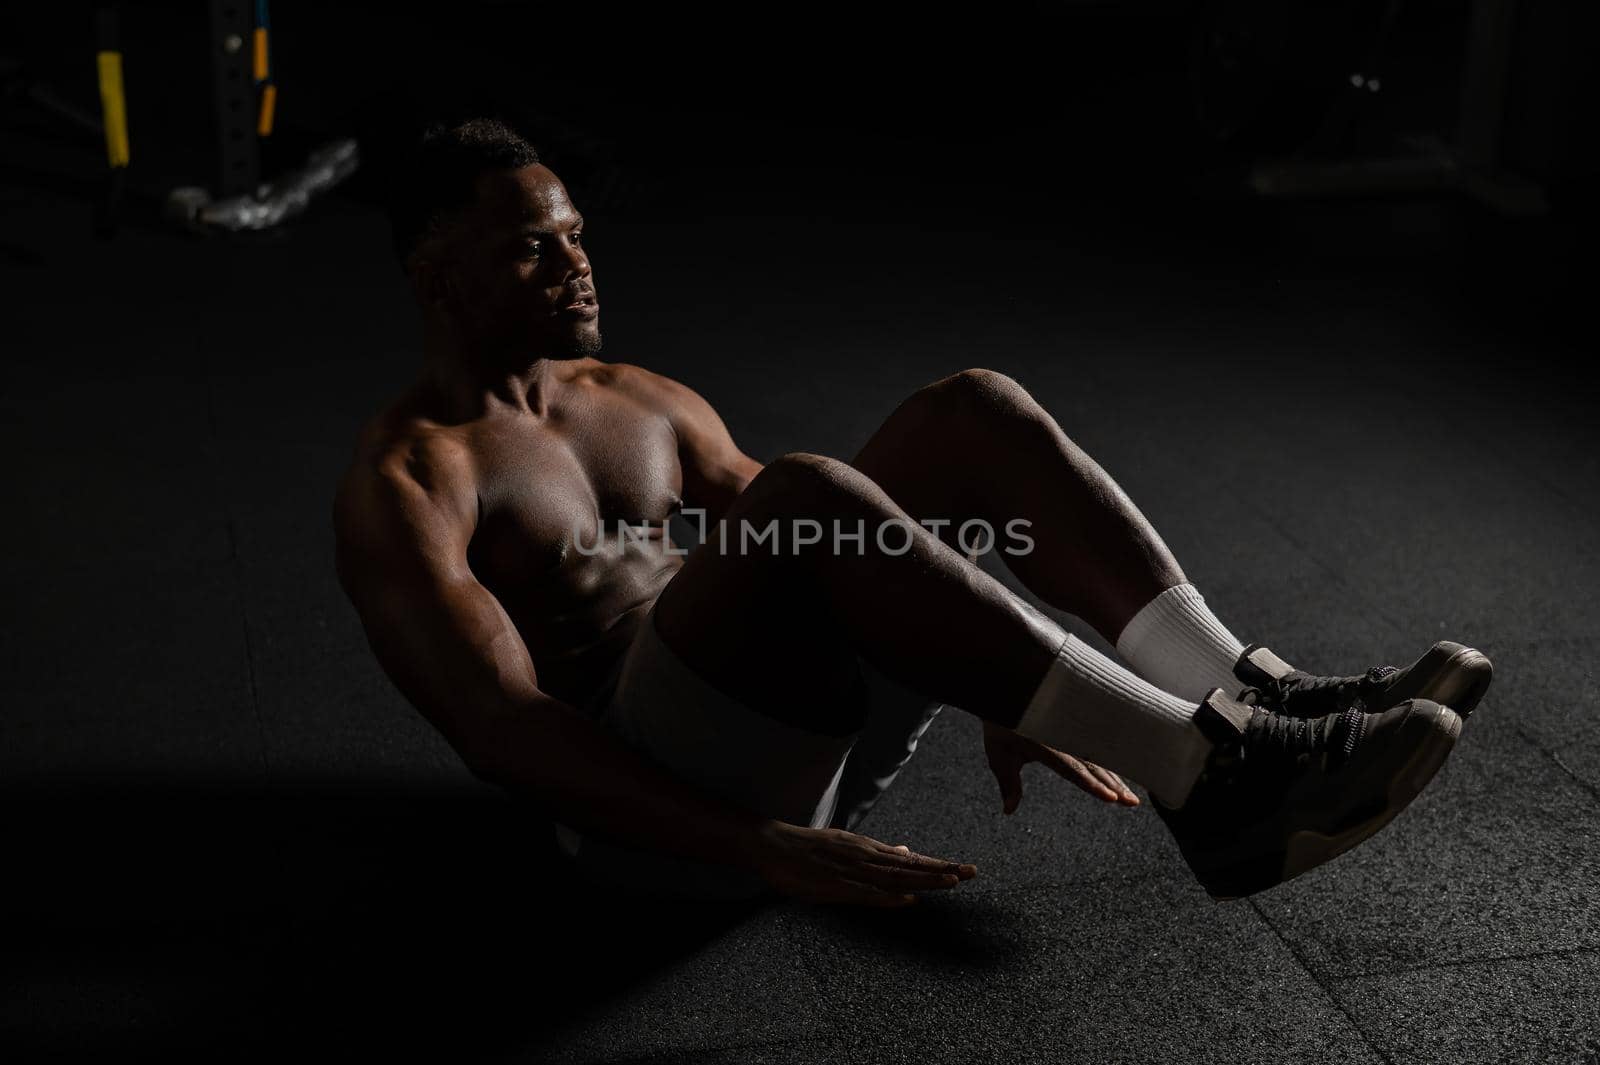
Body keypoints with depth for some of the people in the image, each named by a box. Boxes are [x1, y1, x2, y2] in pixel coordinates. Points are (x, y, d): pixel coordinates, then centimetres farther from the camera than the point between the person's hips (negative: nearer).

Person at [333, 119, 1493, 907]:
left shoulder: (644, 403, 19)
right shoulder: (401, 490, -5)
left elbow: (815, 573, 23)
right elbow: (502, 731, -19)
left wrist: (990, 696, 12)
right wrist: (765, 851, -29)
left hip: (812, 733, 7)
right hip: (658, 805, -7)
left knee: (974, 412, -11)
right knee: (808, 492, -35)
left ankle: (1246, 700, -20)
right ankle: (1216, 780, -35)